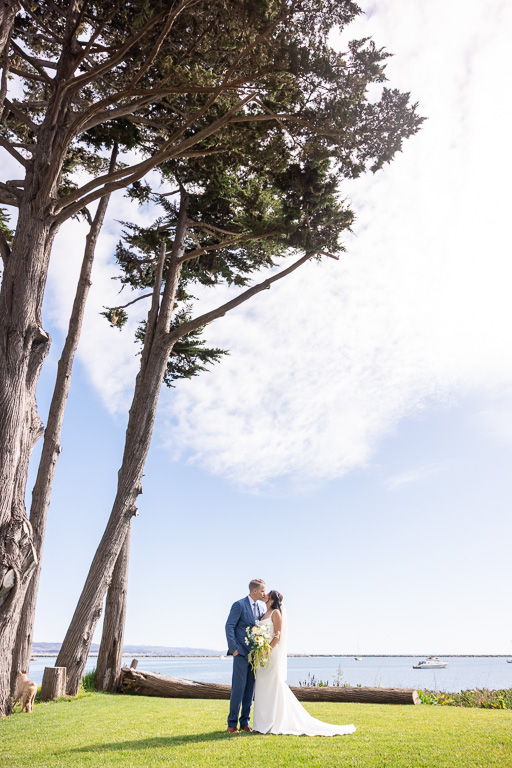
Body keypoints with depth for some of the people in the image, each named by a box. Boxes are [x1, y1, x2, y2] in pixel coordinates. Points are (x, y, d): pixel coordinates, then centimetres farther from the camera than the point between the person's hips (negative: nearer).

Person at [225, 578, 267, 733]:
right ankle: (232, 723, 7)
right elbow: (229, 626, -11)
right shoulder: (239, 605, -10)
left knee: (250, 688, 9)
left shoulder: (262, 606, 10)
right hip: (241, 653, -6)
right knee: (238, 687, -4)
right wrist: (233, 648, -15)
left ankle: (245, 722, 18)